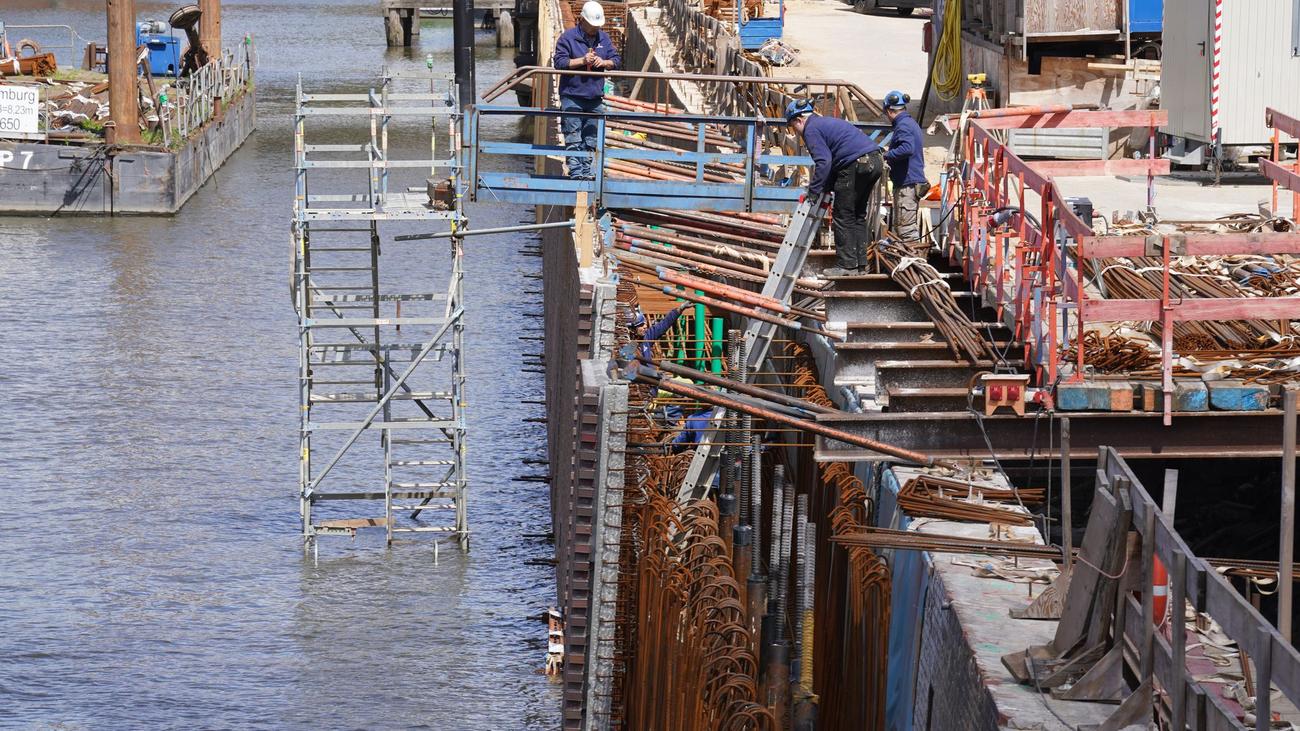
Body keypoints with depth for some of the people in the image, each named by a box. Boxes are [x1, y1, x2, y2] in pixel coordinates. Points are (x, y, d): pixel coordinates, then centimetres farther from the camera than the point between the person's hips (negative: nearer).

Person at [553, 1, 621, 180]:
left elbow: (616, 60, 13)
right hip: (572, 97, -5)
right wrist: (582, 60, -17)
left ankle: (586, 171, 13)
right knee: (573, 138, -7)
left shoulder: (604, 38, 10)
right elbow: (559, 62, -10)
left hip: (595, 98, 5)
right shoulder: (568, 37, -5)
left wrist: (604, 62, -9)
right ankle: (575, 171, -8)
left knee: (591, 140, 8)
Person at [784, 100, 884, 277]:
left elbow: (823, 162, -14)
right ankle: (859, 263, 16)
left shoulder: (811, 130, -2)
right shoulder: (825, 122, 29)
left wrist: (814, 191, -9)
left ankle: (846, 264, -4)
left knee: (843, 216, -2)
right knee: (858, 215, 16)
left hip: (856, 165, -10)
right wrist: (827, 188, 25)